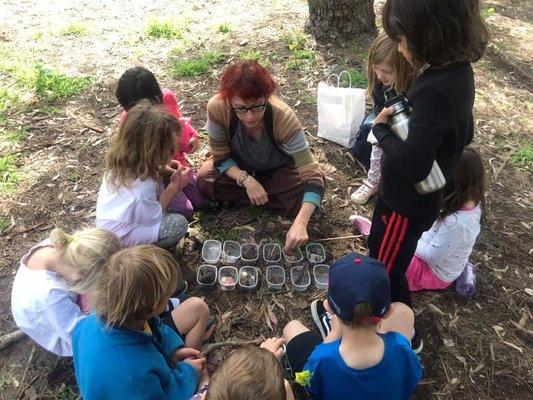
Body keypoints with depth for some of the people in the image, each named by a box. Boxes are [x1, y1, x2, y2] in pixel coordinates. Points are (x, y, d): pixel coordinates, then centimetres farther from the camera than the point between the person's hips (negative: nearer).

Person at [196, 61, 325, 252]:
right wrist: (246, 180, -35)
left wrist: (300, 223, -52)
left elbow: (312, 175, -38)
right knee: (204, 179, -23)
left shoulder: (283, 117, -38)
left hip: (279, 169, -1)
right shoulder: (217, 108, -33)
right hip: (240, 168, 2)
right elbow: (220, 157, -17)